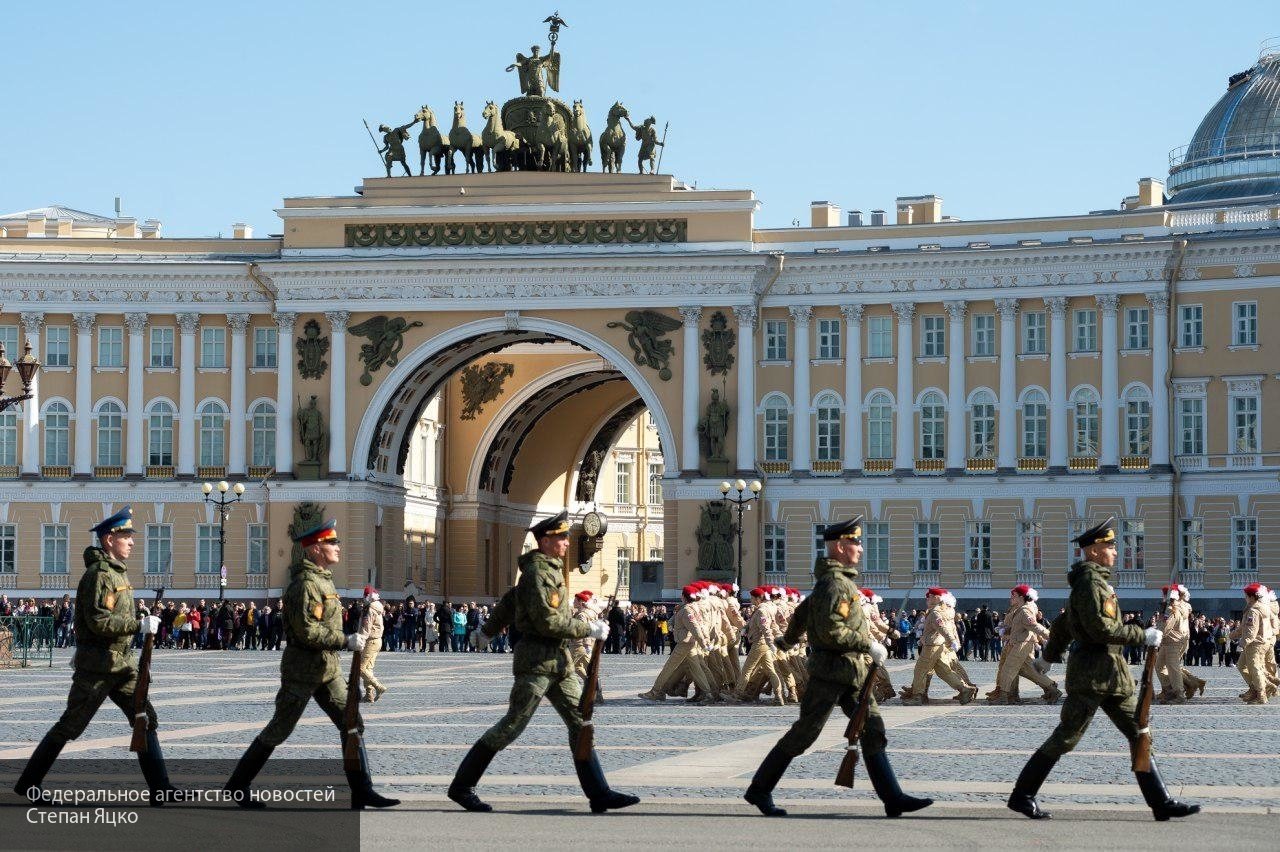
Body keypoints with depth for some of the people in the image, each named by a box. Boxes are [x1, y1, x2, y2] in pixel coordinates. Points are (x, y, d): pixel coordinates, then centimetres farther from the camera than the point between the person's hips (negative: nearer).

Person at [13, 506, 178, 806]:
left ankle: (160, 788, 2)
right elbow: (99, 621, -24)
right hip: (97, 667, -9)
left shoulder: (118, 572, 16)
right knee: (71, 725, -2)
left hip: (122, 663, 9)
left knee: (145, 717, 2)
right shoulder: (99, 573, -15)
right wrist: (140, 625, -23)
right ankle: (27, 783, 9)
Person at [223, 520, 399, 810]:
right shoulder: (305, 583, -20)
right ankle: (238, 784, 15)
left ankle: (362, 792, 2)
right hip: (302, 669, -9)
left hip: (327, 668, 9)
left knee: (352, 724, 2)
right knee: (279, 730, 1)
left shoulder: (323, 579, 12)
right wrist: (346, 641, -23)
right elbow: (307, 631, -26)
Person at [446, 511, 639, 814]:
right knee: (512, 726, -6)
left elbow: (509, 600, 27)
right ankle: (461, 786, 3)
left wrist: (488, 630, 37)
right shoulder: (537, 572, -15)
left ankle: (599, 794, 1)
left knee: (580, 721, 3)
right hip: (536, 660, -10)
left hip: (559, 661, 10)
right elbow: (548, 621, -22)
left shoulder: (551, 569, 16)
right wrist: (589, 630, -16)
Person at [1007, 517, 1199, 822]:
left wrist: (1050, 656, 35)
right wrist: (1142, 636, -17)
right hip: (1092, 673, -10)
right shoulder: (1090, 582, -14)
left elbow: (1062, 623, 26)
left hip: (1113, 675, 10)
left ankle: (1161, 802, 5)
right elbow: (1100, 628, -23)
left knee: (1139, 734, 6)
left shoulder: (1093, 581, 18)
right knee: (1065, 738, -3)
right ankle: (1022, 796, 6)